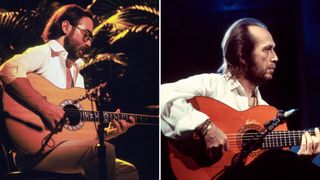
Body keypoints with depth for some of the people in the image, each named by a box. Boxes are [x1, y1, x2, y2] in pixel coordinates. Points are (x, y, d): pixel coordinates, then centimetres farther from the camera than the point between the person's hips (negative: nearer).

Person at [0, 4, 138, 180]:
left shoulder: (77, 74, 24)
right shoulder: (43, 53, 0)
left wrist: (110, 132, 7)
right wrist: (44, 107, -27)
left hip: (66, 147, 8)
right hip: (35, 150, -8)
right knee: (103, 151, -29)